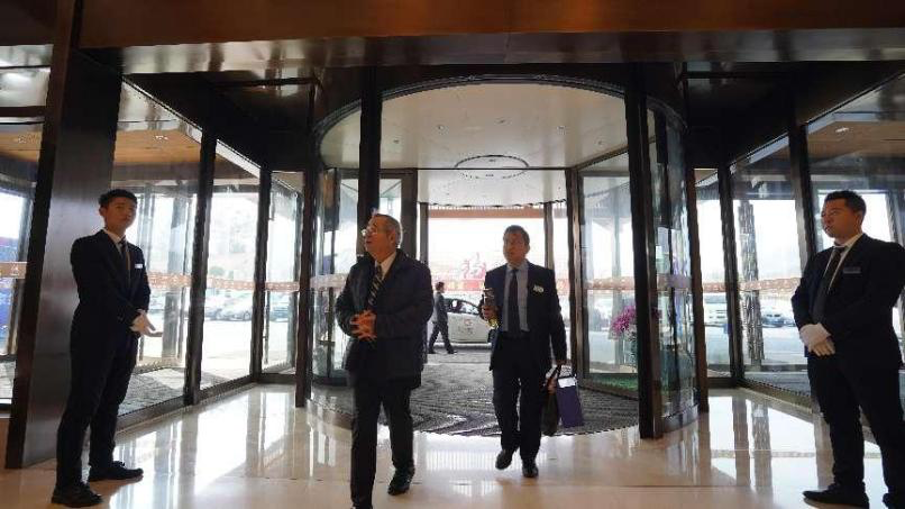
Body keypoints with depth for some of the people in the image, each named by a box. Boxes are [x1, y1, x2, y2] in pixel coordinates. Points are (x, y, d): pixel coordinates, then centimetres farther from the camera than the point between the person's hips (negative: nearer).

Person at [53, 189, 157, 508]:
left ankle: (102, 464, 24)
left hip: (126, 338, 6)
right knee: (82, 406, -5)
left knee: (110, 404, 13)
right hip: (94, 335, -6)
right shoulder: (87, 247, -3)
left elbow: (143, 291, 13)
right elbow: (99, 290, -15)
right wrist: (134, 317, -20)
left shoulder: (136, 253, 17)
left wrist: (140, 314, -7)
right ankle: (67, 483, 0)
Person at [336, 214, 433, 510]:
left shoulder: (416, 271, -7)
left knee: (398, 418, 17)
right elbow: (342, 307, 9)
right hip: (363, 358, 3)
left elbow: (422, 310, -19)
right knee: (363, 425, 3)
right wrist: (355, 324, -14)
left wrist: (378, 324, -24)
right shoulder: (358, 270, 9)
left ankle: (404, 468, 46)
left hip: (398, 360, -3)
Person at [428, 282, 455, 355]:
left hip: (435, 319, 9)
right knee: (445, 335, -3)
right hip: (441, 319, -9)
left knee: (434, 335, 9)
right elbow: (443, 309, -18)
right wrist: (446, 318, -11)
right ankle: (449, 350, 2)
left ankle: (430, 349, 8)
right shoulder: (440, 297, -15)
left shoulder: (434, 296, 14)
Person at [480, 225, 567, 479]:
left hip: (534, 349, -1)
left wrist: (560, 354, -2)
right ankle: (508, 445, 29)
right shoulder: (493, 276, 8)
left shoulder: (544, 276, 2)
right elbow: (487, 308, 17)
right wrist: (486, 313, -8)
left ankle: (529, 457, 26)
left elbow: (555, 316, 1)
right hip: (503, 347, 2)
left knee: (532, 405, 6)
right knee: (502, 402, 0)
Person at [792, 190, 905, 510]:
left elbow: (876, 302, -16)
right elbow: (799, 298, 12)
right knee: (840, 424, 12)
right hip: (823, 354, 6)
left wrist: (825, 328, -17)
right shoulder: (819, 260, 17)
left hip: (868, 354, -6)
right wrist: (807, 329, -7)